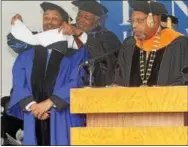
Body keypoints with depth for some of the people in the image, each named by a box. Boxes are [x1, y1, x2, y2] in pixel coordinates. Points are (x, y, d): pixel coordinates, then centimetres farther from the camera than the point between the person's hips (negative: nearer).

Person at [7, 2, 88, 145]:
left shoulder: (77, 54, 8)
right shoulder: (27, 56, 17)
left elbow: (76, 83, -5)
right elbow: (19, 84, 7)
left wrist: (49, 103, -14)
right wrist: (32, 105, -12)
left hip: (64, 120, -3)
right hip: (35, 121, 3)